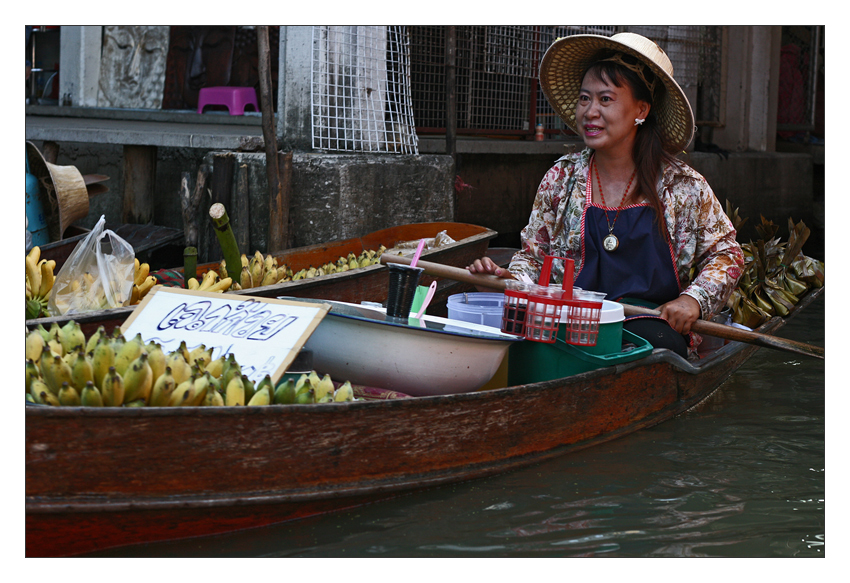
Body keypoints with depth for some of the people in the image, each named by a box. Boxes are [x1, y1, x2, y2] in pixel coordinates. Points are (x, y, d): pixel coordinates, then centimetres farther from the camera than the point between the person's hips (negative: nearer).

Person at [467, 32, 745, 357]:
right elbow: (534, 255, 16)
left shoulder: (682, 185, 4)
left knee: (658, 342, -37)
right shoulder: (562, 178, 10)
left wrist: (693, 299, -6)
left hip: (651, 321, -1)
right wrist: (509, 279, -7)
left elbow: (726, 254, 12)